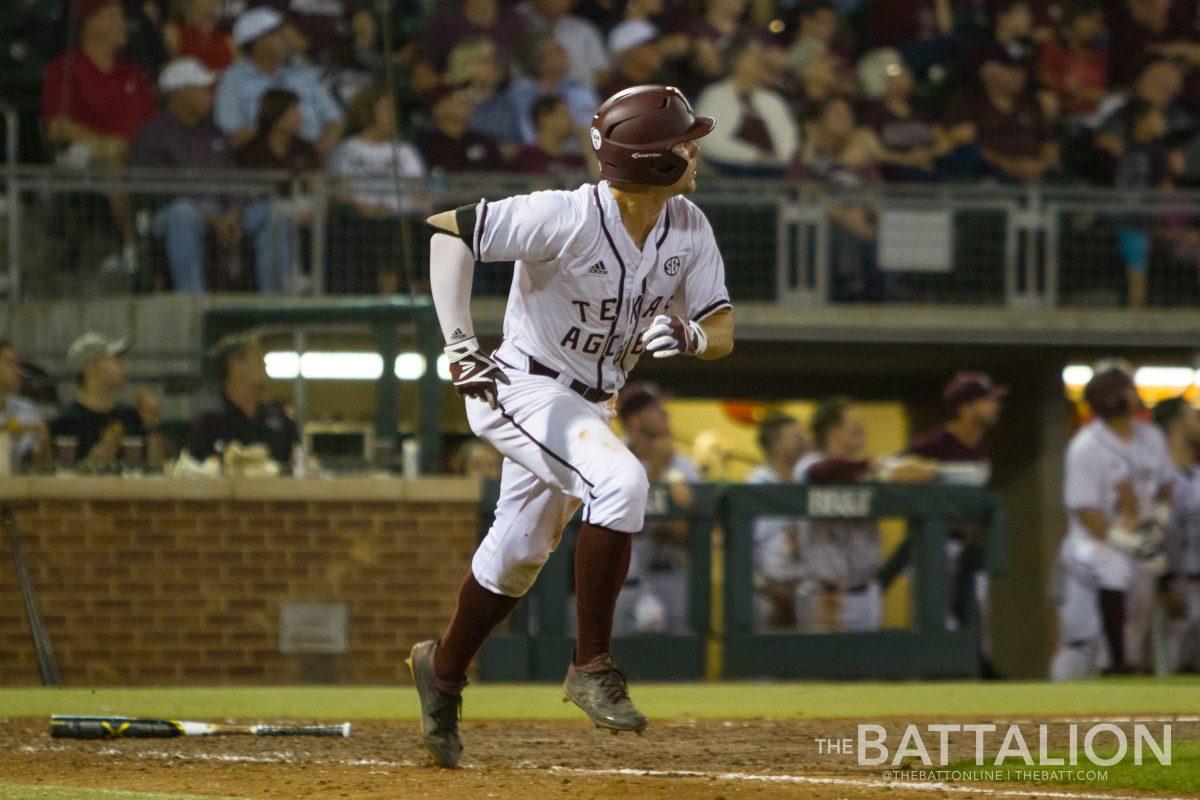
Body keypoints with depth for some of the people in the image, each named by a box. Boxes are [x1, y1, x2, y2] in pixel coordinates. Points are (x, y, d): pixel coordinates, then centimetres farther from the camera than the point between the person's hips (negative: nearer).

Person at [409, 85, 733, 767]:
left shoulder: (689, 229, -7)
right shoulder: (568, 218, -27)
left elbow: (723, 332, -3)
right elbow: (447, 230, -25)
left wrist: (689, 338, -28)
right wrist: (460, 345, -31)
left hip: (588, 403, 8)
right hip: (522, 390, -8)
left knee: (521, 556, 18)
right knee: (622, 481, -30)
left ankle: (444, 667, 42)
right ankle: (593, 665, -21)